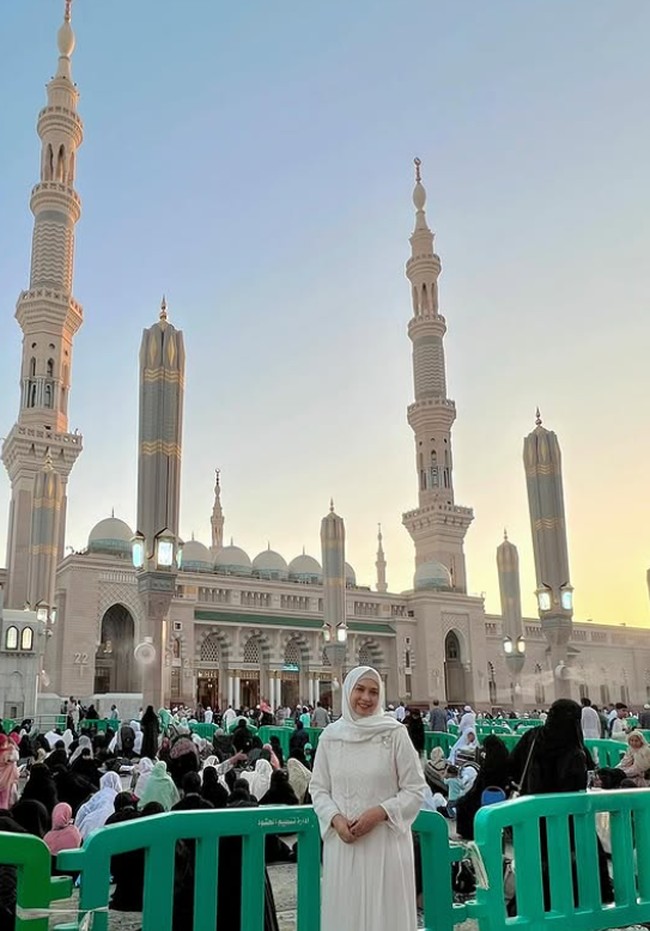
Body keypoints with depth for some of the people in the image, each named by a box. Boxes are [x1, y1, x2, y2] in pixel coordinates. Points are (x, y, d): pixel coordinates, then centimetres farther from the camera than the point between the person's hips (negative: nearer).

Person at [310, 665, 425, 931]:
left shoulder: (395, 733, -6)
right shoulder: (330, 735, 2)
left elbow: (415, 790, -3)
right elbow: (318, 788, 8)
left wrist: (379, 813, -15)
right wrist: (336, 819, -9)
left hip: (385, 841, -2)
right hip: (342, 842, 2)